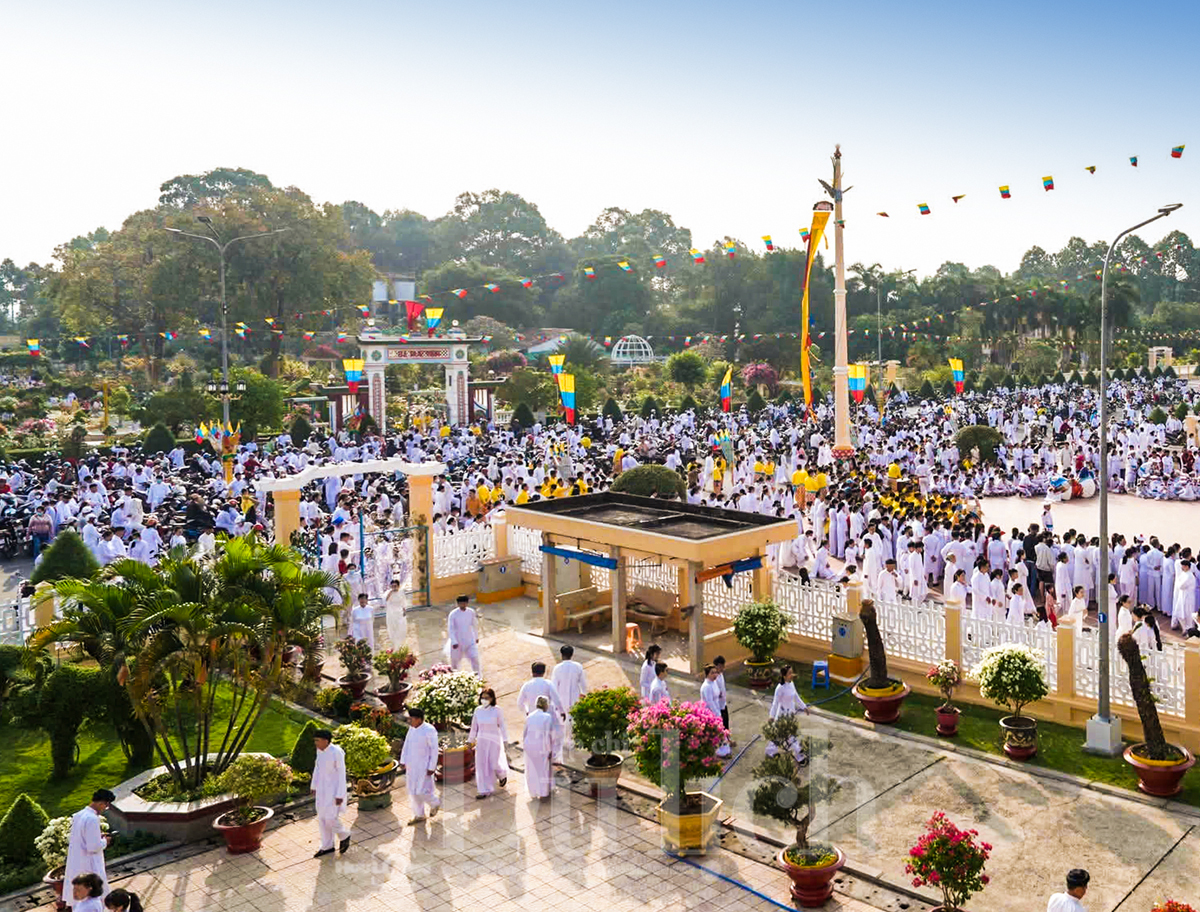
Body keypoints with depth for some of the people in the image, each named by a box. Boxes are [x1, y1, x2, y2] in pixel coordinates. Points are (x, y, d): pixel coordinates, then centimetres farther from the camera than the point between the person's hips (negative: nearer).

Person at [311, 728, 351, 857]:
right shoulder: (320, 749, -2)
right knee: (322, 817, 12)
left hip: (335, 789, -7)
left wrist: (340, 795, -18)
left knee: (330, 818, -4)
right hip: (323, 788, 7)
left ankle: (344, 835, 24)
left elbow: (342, 774, -20)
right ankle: (327, 846, 27)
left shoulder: (337, 752, -24)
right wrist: (314, 786, 18)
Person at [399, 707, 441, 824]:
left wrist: (432, 767, -16)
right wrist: (403, 761, 6)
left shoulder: (429, 730, -21)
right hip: (412, 765, 7)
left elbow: (434, 750, -17)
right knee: (412, 791, 10)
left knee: (422, 791, -4)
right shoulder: (412, 728, -1)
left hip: (424, 766, -7)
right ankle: (419, 815, 25)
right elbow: (407, 745, 8)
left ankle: (435, 803, 27)